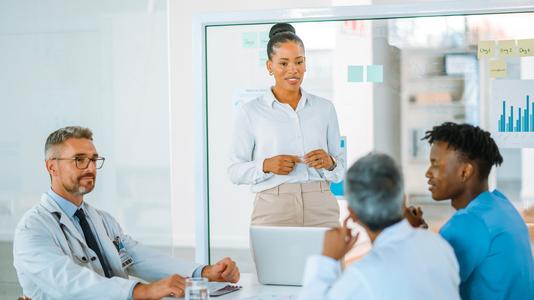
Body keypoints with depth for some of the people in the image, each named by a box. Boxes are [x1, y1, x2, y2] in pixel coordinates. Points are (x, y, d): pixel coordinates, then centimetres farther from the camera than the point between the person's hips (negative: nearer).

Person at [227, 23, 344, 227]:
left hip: (321, 209, 2)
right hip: (273, 210, -2)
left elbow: (340, 171, 14)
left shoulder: (325, 108, 11)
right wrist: (266, 166, -13)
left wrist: (329, 163, -8)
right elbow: (235, 171, 4)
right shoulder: (249, 112, 3)